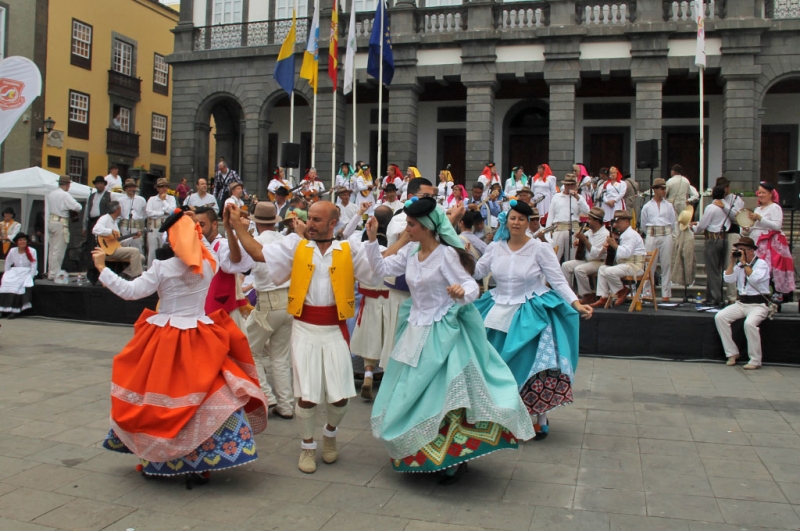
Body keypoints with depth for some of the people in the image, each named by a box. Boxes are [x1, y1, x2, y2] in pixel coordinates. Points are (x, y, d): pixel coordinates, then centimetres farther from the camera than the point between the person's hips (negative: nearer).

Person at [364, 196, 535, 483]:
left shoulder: (446, 254, -16)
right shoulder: (410, 252, 4)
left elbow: (472, 286, -17)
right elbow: (382, 268, 10)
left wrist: (462, 291, -40)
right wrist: (372, 239, 0)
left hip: (441, 333, -8)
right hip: (415, 329, 8)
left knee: (444, 395, -4)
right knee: (409, 395, 14)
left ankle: (455, 459, 13)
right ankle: (416, 452, 32)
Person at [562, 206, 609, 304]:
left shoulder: (604, 234, -17)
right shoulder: (590, 231, 8)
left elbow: (596, 254, -25)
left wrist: (584, 240, -22)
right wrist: (578, 239, 3)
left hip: (599, 262, -9)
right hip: (586, 260, 9)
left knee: (579, 269, -31)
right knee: (565, 265, -5)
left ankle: (589, 296, -16)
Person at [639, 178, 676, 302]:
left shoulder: (668, 206, 9)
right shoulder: (647, 207, 6)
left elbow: (672, 223, 13)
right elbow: (643, 225, 10)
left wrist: (667, 232, 11)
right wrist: (651, 233, 8)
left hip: (666, 236, 1)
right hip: (651, 236, -1)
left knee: (666, 264, 1)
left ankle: (666, 293, 5)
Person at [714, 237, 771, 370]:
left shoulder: (761, 263, -4)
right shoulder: (739, 264, 12)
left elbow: (754, 278, -23)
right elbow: (728, 279, 0)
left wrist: (744, 263, -16)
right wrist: (733, 261, -5)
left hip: (758, 304, -6)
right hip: (741, 303, 6)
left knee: (749, 323, -34)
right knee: (719, 317, -17)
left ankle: (755, 360, -18)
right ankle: (732, 353, -8)